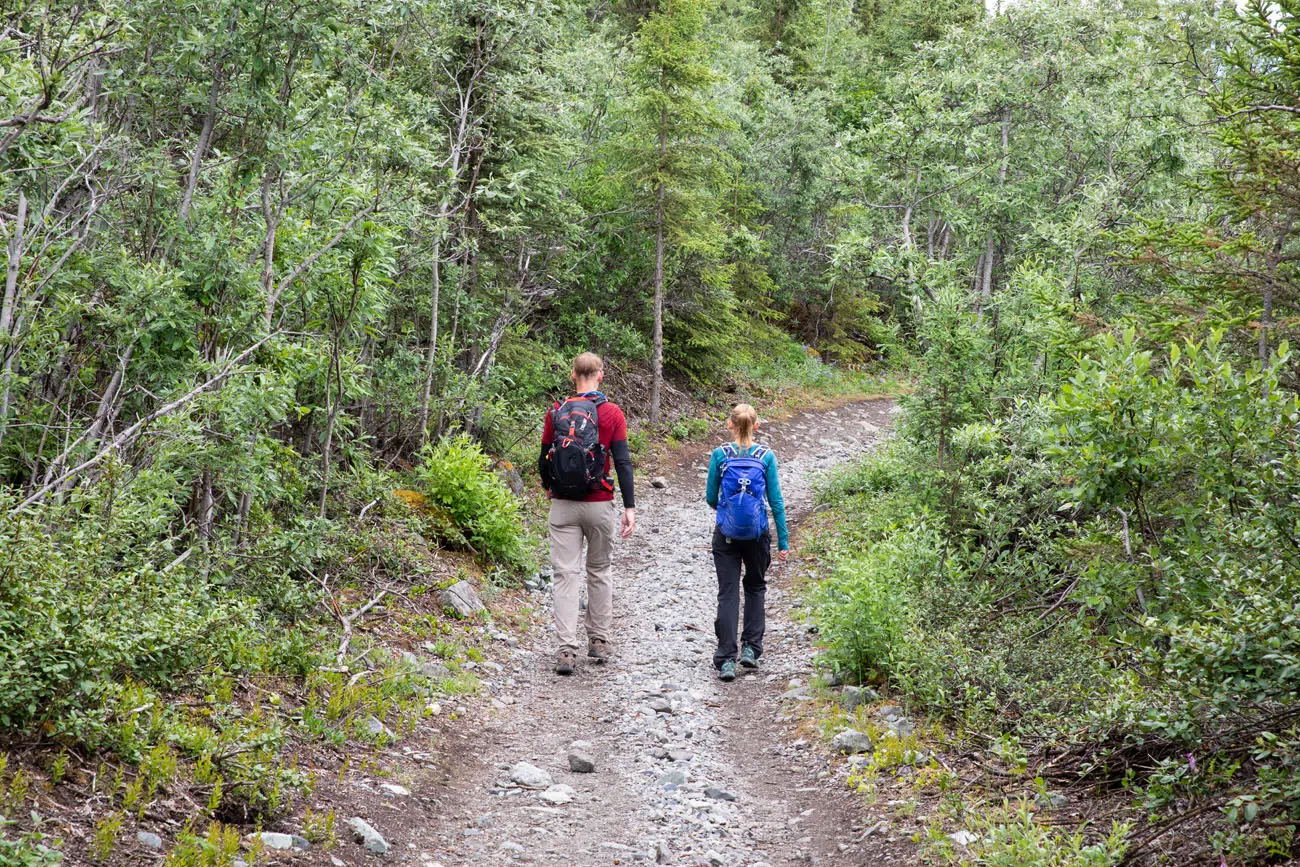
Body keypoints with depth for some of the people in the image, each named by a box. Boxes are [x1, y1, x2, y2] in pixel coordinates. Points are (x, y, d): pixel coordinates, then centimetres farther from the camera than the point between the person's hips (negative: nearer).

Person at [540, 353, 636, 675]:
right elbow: (623, 462, -8)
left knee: (566, 575, 1)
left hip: (562, 505, 1)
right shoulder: (612, 413, -4)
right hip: (599, 506, -1)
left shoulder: (556, 412, 0)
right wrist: (629, 507, -4)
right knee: (600, 571, 15)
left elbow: (544, 460, 6)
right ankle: (599, 641, 22)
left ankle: (566, 650, -7)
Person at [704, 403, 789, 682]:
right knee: (755, 588, 20)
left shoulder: (720, 455, -5)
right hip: (758, 534, 1)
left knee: (727, 593, 2)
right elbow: (776, 501, -4)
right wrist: (783, 541, 2)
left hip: (726, 534, -1)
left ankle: (726, 659, -4)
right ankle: (751, 648, 15)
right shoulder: (766, 457, -5)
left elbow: (710, 498, 1)